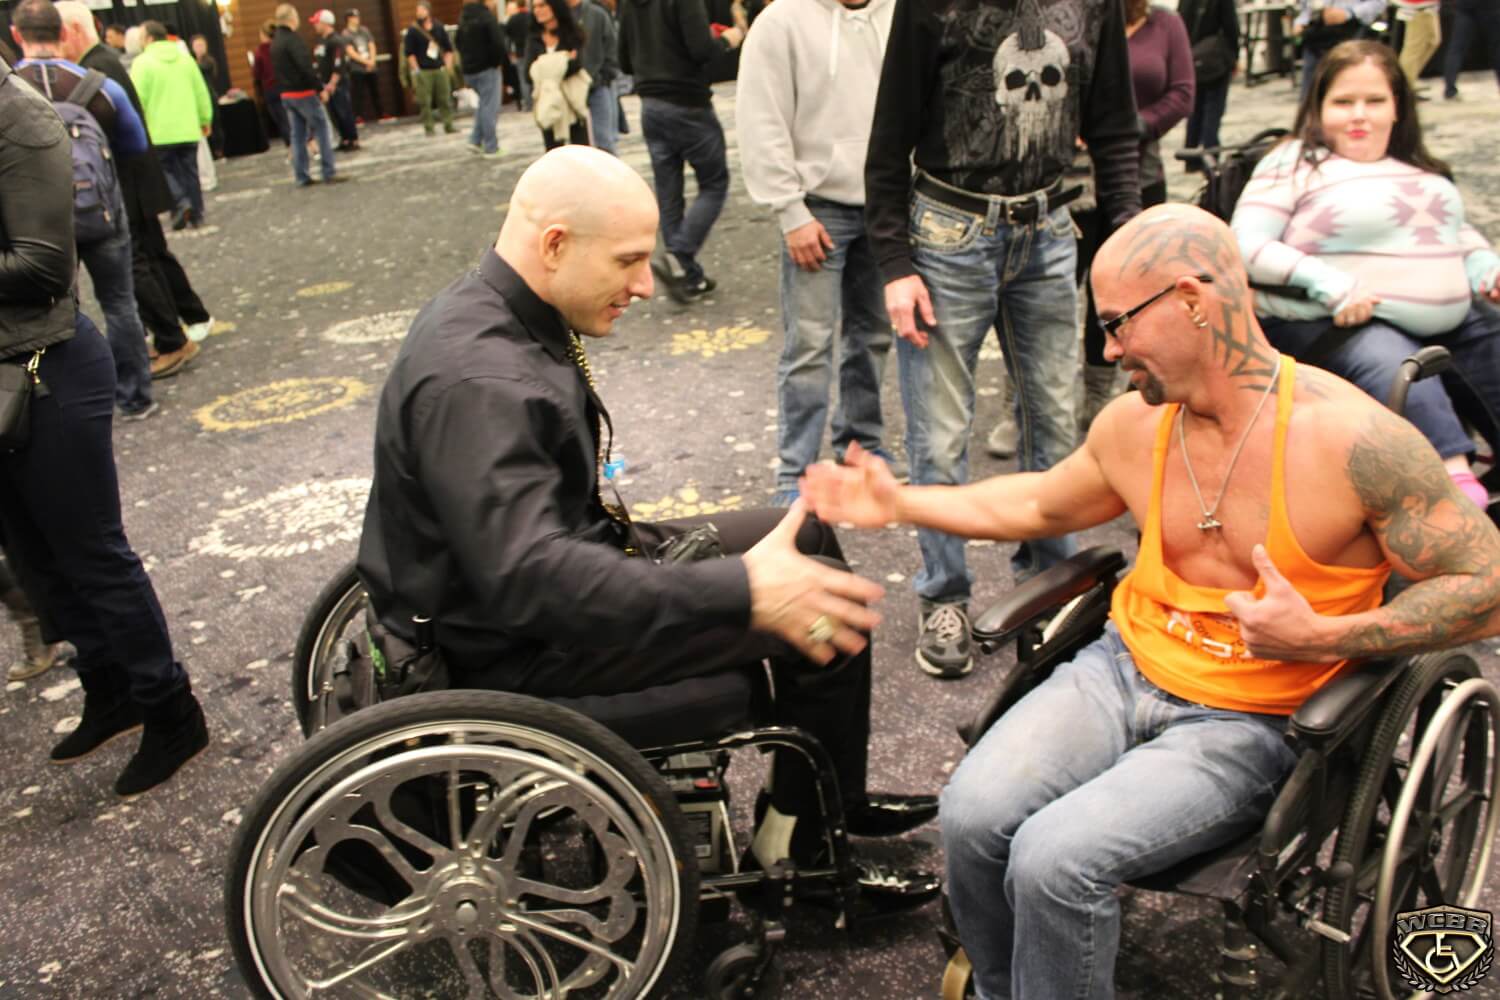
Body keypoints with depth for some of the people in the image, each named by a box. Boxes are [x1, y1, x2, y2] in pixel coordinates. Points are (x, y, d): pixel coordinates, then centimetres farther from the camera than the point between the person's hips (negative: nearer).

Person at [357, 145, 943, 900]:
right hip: (517, 649, -10)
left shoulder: (499, 314, 3)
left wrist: (634, 541, 6)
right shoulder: (476, 378, -29)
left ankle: (834, 800, 24)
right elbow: (528, 581, -38)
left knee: (809, 539, 13)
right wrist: (740, 590, -40)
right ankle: (798, 855, 6)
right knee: (826, 613, -14)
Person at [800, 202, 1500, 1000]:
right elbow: (1041, 504, 19)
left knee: (1055, 858, -25)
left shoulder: (1350, 438, -16)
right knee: (971, 816, -16)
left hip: (1244, 721, -5)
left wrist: (1322, 640, -20)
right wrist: (899, 505, 13)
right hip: (1125, 667, 5)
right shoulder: (1135, 423, 0)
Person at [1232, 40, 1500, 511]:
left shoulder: (1419, 166, 20)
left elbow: (1458, 230, 33)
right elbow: (1245, 245, -12)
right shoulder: (1294, 163, 0)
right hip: (1332, 327, -7)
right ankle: (1458, 481, -43)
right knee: (1399, 372, -34)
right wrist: (1330, 285, -22)